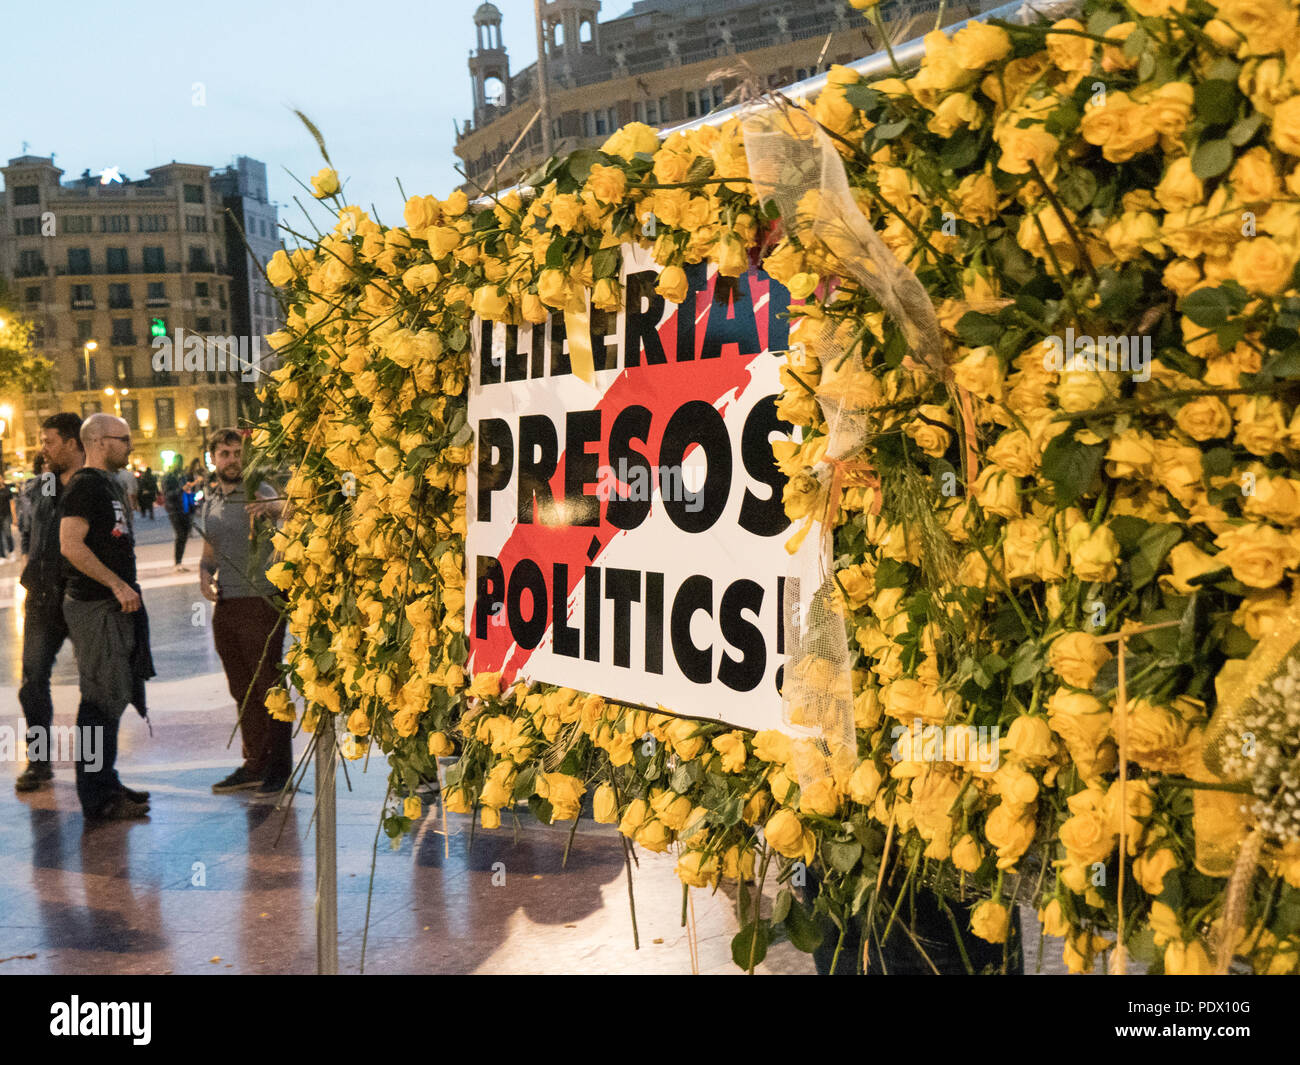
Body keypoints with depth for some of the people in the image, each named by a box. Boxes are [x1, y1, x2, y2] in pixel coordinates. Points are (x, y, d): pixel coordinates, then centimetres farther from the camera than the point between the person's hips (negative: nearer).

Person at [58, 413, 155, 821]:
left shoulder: (107, 484, 18)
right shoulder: (84, 485, -13)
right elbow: (71, 545, -24)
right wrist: (118, 584, -23)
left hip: (114, 605, 10)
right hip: (94, 608, -10)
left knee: (113, 697, 15)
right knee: (102, 699, -7)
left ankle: (105, 784, 25)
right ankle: (98, 799, -2)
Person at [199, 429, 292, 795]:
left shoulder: (260, 492, -6)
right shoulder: (210, 504, 14)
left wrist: (270, 508, -48)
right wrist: (205, 576, 3)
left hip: (261, 602, -7)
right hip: (226, 606, 7)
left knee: (269, 687, -2)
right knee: (242, 692, 13)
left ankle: (278, 768, 6)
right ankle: (254, 764, 23)